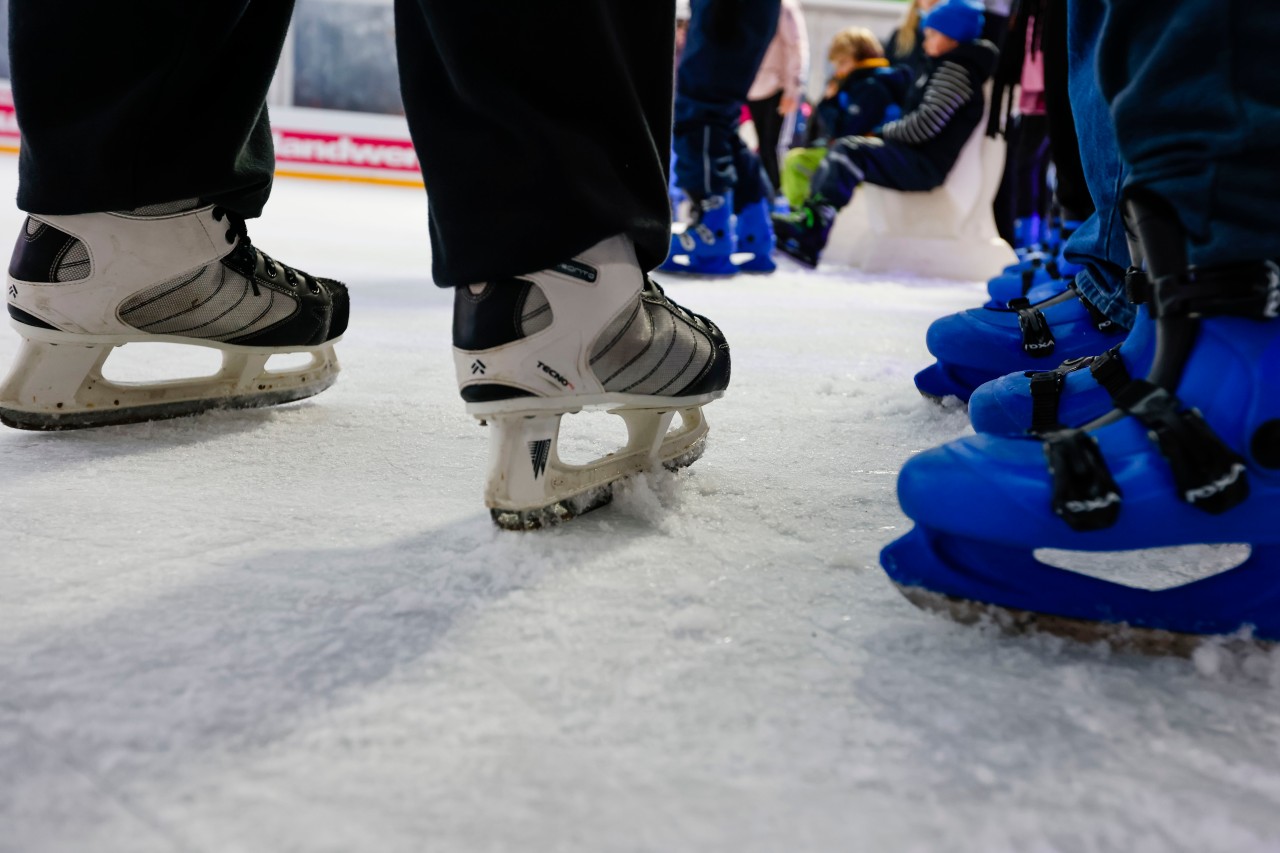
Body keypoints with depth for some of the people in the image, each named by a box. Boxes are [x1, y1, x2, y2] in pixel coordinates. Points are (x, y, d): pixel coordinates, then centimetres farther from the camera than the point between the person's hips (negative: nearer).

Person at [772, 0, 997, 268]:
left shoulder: (956, 69, -9)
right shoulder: (949, 68, 23)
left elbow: (926, 123, -19)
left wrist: (887, 130, -4)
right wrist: (889, 132, 8)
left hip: (926, 165, -10)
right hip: (917, 159, 10)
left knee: (849, 150, -24)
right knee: (843, 150, 4)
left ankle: (812, 226, -36)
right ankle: (809, 218, -11)